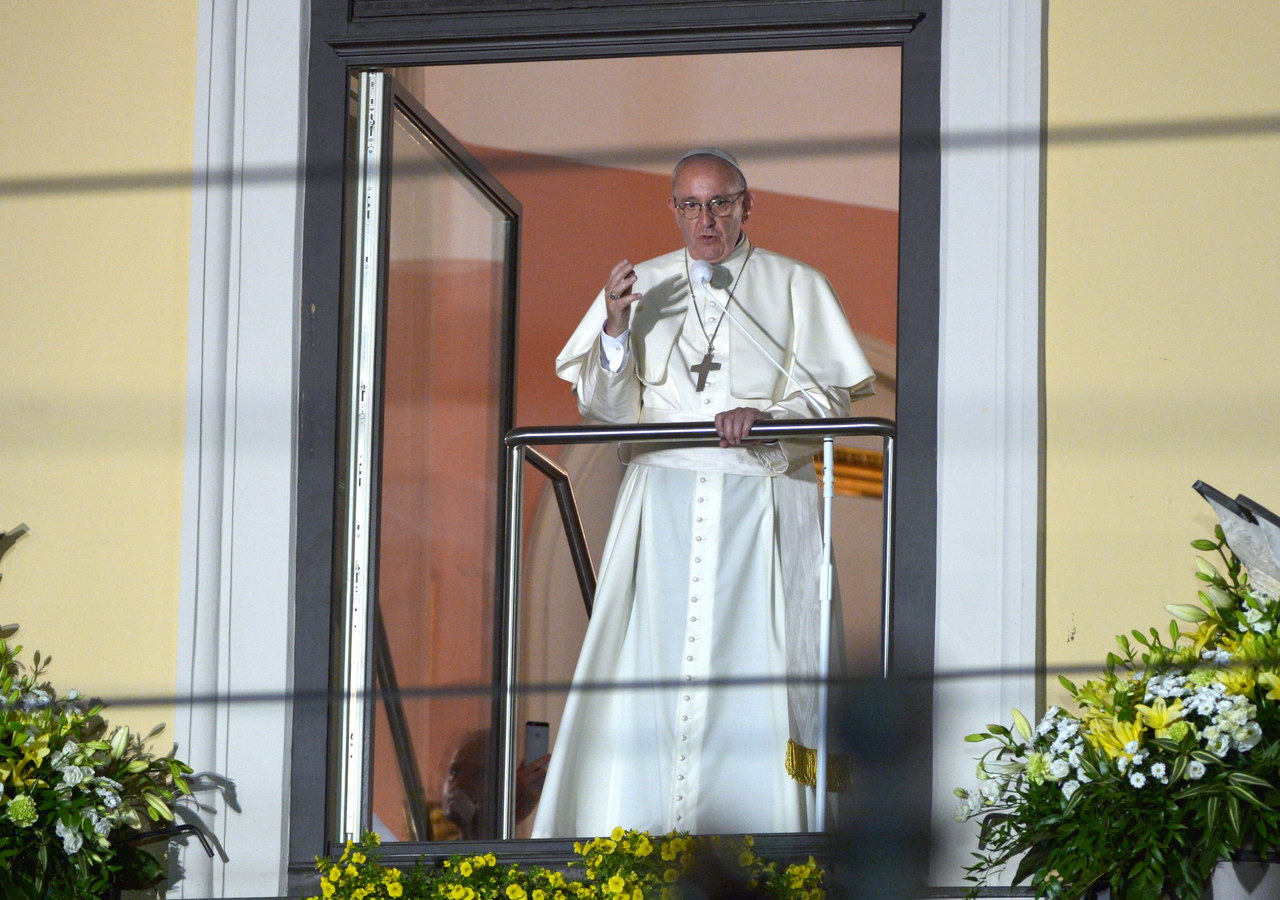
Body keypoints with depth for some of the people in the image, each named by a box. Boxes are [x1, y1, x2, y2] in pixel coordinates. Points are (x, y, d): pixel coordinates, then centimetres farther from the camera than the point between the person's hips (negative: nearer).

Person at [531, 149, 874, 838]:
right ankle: (642, 820, -9)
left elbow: (833, 395, 2)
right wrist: (614, 328, -7)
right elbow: (606, 408, 10)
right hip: (664, 500, 2)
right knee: (650, 652, -8)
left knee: (754, 662, -9)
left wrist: (765, 416, -17)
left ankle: (758, 822, -9)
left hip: (761, 502, -2)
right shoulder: (640, 286, 14)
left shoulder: (796, 288, 9)